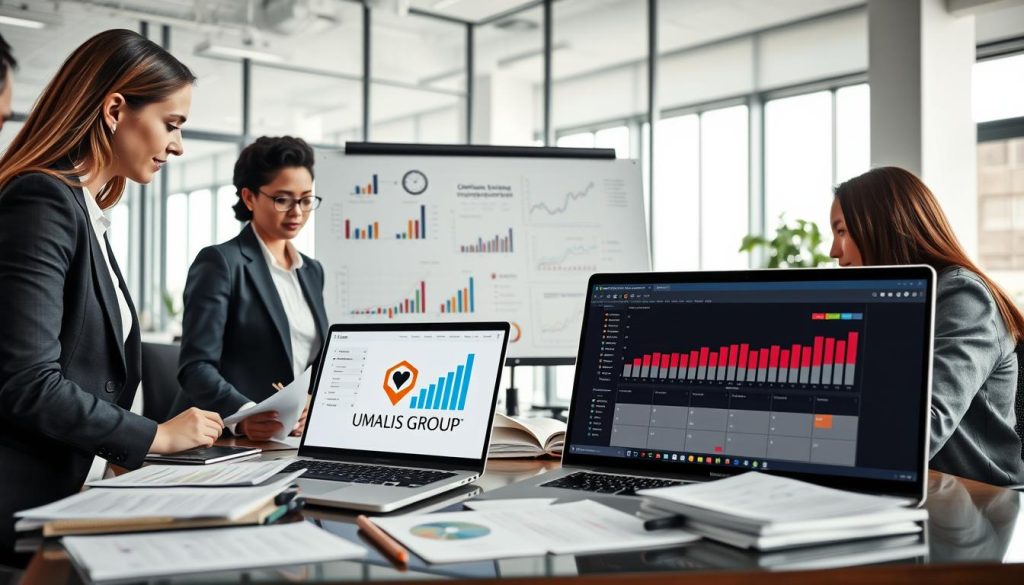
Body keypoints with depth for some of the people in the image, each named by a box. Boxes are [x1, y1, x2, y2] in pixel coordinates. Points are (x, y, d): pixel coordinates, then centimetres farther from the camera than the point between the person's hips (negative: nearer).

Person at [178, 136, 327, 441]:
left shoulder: (312, 271, 17)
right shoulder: (219, 263, -3)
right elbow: (196, 366, -11)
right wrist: (242, 414, -27)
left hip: (305, 438, 5)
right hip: (239, 442, -4)